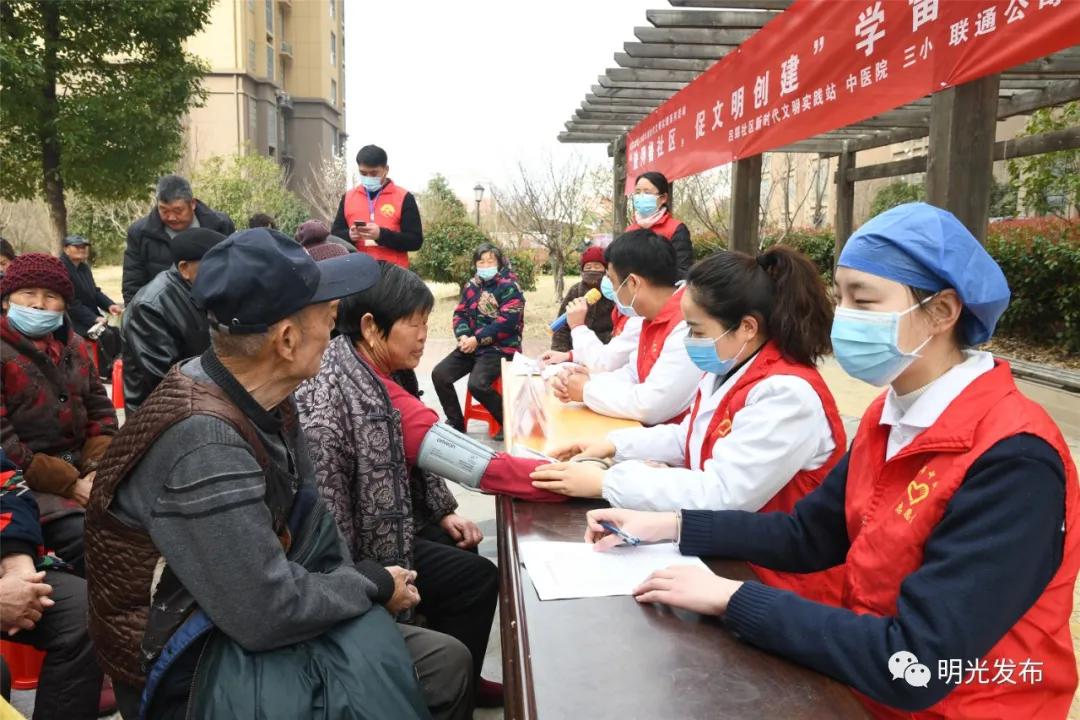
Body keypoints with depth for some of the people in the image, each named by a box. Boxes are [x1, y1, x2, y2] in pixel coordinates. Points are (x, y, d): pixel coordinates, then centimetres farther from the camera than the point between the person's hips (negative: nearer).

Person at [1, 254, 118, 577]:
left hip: (81, 470, 7)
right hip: (26, 482, -6)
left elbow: (101, 411, 12)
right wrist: (70, 485, -19)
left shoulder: (74, 346, 13)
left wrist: (96, 469, -6)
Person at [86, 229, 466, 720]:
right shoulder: (205, 445, -32)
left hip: (246, 615, 8)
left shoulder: (261, 400, -5)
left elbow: (308, 523, 4)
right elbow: (268, 614, -29)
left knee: (445, 659, 6)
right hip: (189, 666, -8)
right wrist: (373, 587, -14)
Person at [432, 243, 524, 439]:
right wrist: (463, 336, -11)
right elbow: (460, 313, 11)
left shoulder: (509, 287, -9)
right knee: (439, 374, -7)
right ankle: (455, 422, 9)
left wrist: (477, 339, -18)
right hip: (472, 345, 7)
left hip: (500, 348, -7)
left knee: (477, 384, -29)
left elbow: (507, 322, -19)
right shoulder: (471, 285, 12)